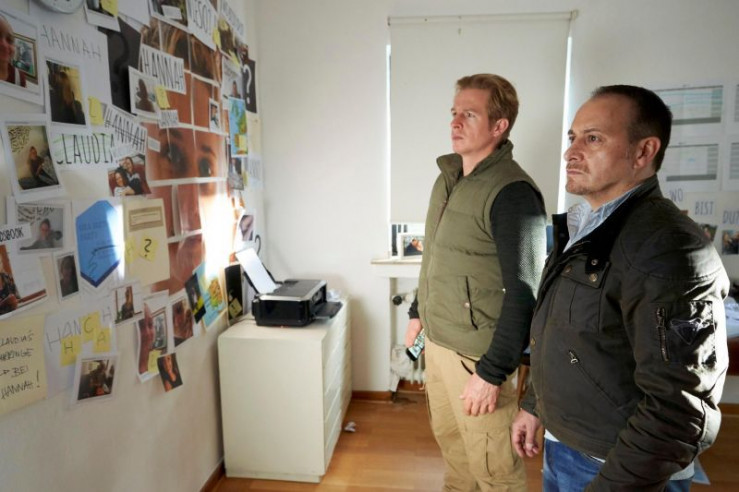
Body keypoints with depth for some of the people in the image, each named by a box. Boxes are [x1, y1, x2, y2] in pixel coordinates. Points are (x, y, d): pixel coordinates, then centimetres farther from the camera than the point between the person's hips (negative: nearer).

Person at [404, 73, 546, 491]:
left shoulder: (512, 192, -20)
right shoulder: (447, 178, 7)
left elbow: (523, 293, -21)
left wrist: (492, 372, -21)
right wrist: (419, 311, 20)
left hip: (476, 350, -8)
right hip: (437, 340, 8)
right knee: (448, 436, 24)